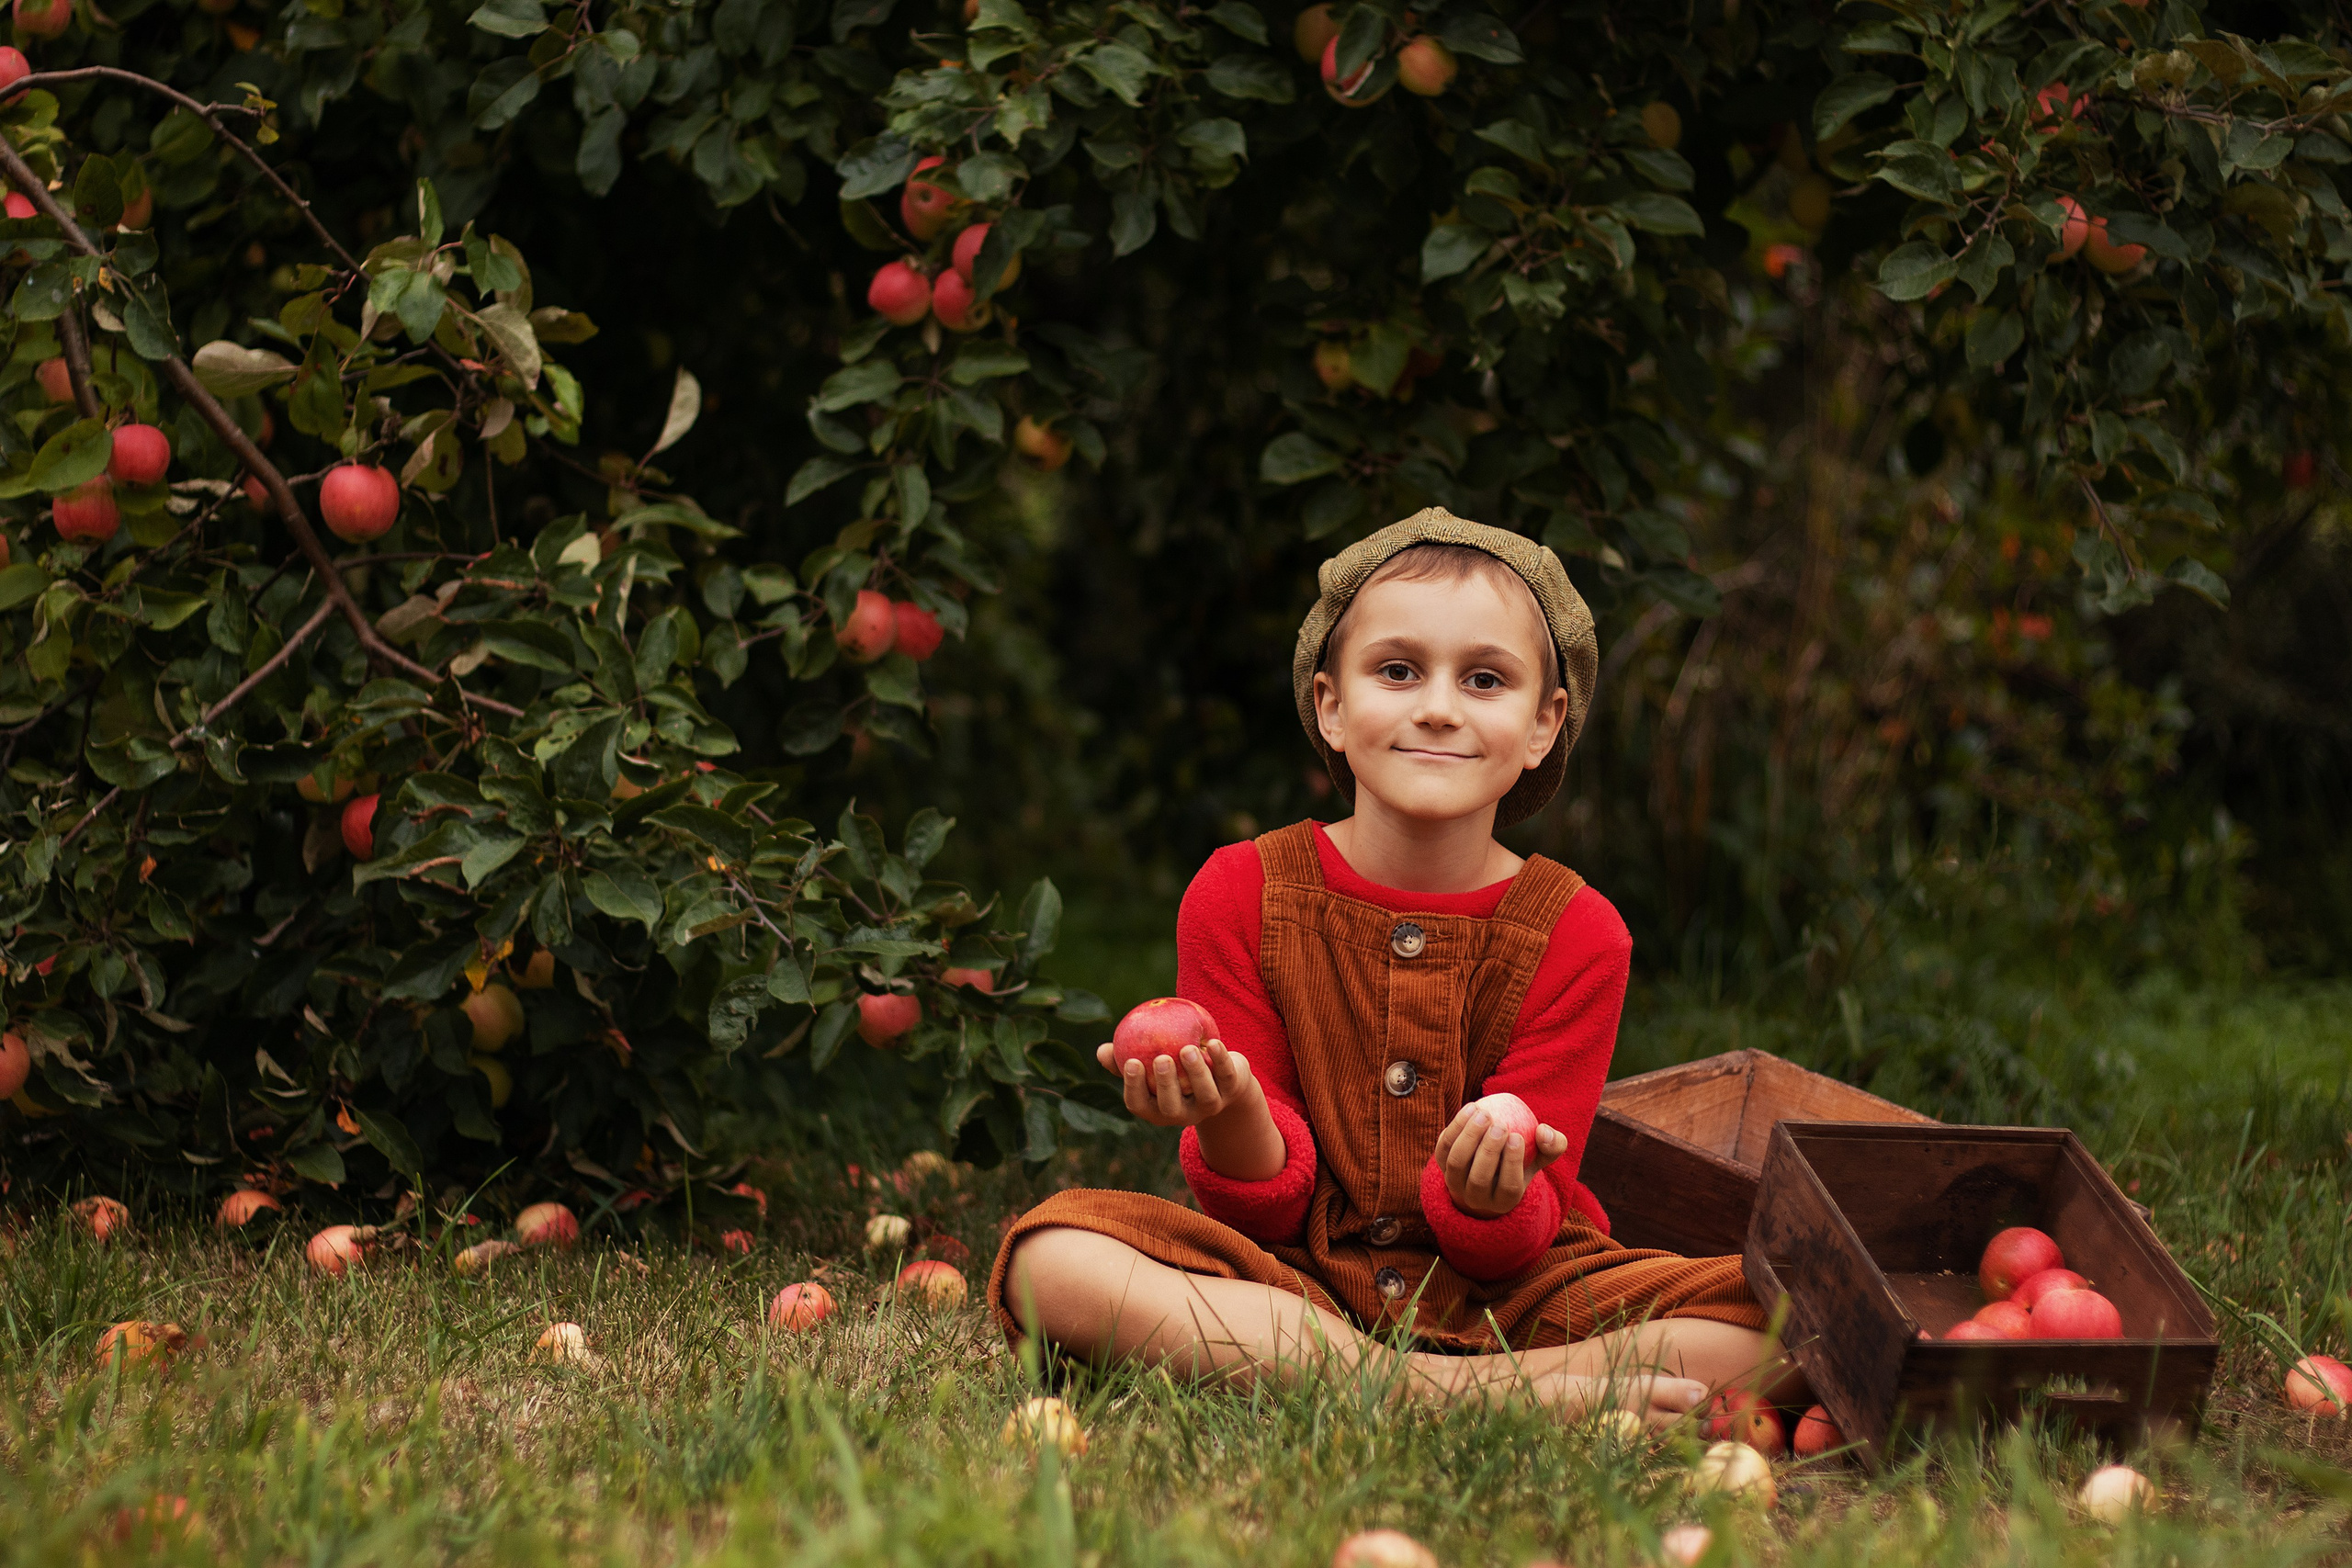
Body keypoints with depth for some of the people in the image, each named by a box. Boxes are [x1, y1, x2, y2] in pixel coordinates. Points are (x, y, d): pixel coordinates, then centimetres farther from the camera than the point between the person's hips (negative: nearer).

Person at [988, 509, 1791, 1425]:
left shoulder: (1576, 937, -5)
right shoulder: (1241, 897, -3)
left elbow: (1513, 1247, -9)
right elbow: (1269, 1206, -5)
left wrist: (1490, 1200, -34)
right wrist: (1229, 1118, -29)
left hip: (1499, 1293, 1)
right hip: (1290, 1286, 0)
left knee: (1772, 1318, -25)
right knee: (1051, 1260, -29)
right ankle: (1433, 1388, -32)